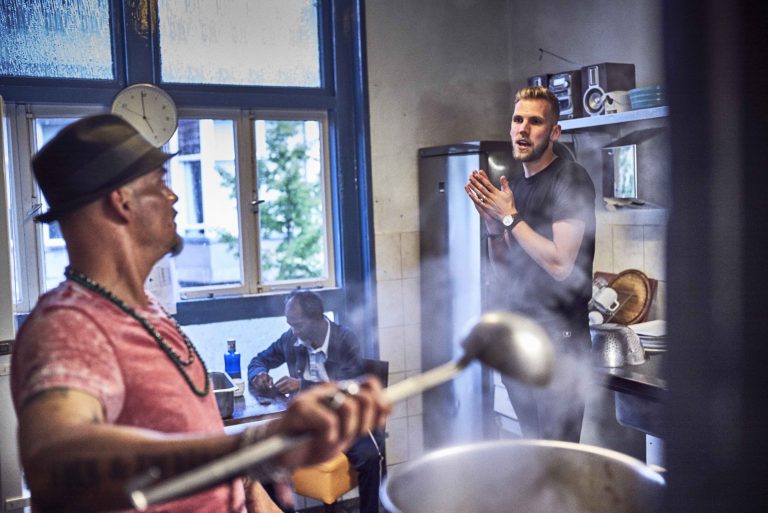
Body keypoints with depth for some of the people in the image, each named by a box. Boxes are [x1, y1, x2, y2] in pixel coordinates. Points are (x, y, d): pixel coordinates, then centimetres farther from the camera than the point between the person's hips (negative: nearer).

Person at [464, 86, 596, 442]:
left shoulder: (571, 180, -10)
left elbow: (560, 265, -19)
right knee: (531, 449, 15)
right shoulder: (513, 187, 13)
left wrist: (510, 217, -14)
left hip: (557, 337, -7)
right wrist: (492, 224, -3)